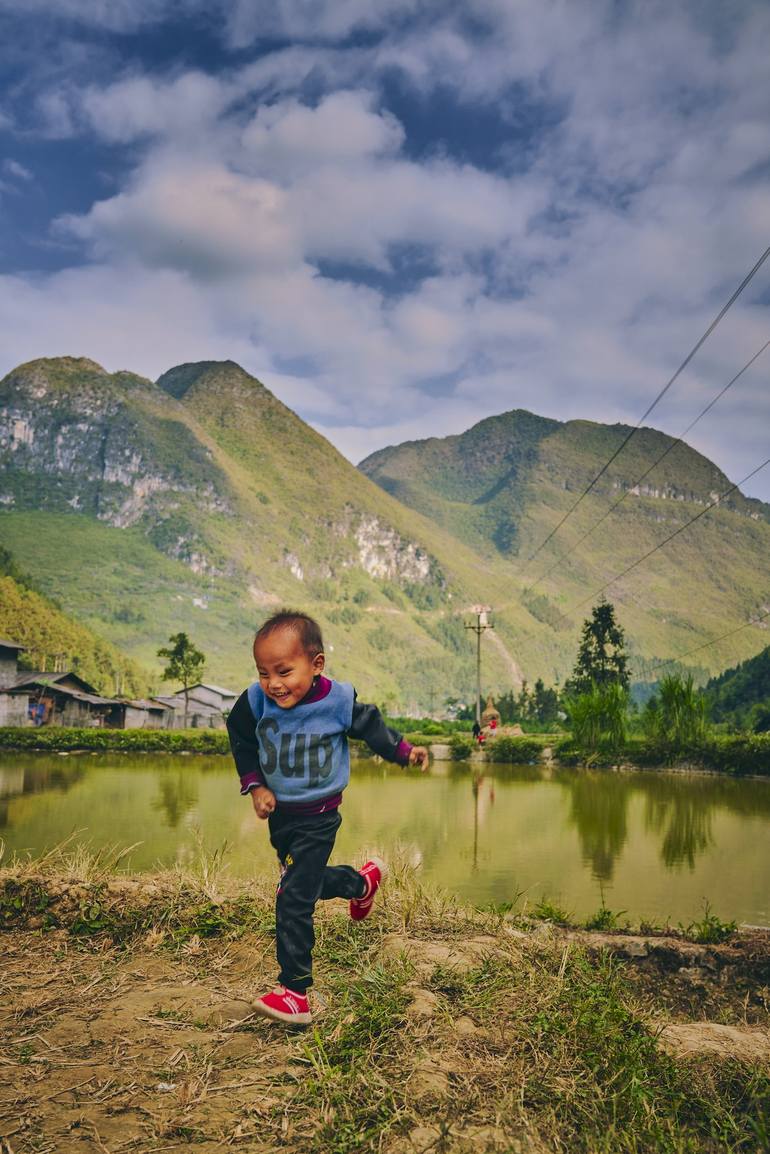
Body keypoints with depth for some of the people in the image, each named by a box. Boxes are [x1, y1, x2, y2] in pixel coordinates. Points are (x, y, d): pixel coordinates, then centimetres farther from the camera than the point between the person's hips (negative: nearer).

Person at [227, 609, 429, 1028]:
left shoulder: (338, 701, -22)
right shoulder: (257, 702, -16)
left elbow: (370, 725, -1)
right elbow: (241, 741, 3)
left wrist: (404, 751, 5)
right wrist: (254, 785, -5)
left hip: (316, 819, -5)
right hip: (278, 814, 5)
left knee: (293, 900, -10)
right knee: (309, 881, 24)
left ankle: (295, 993, 2)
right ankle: (363, 881, 53)